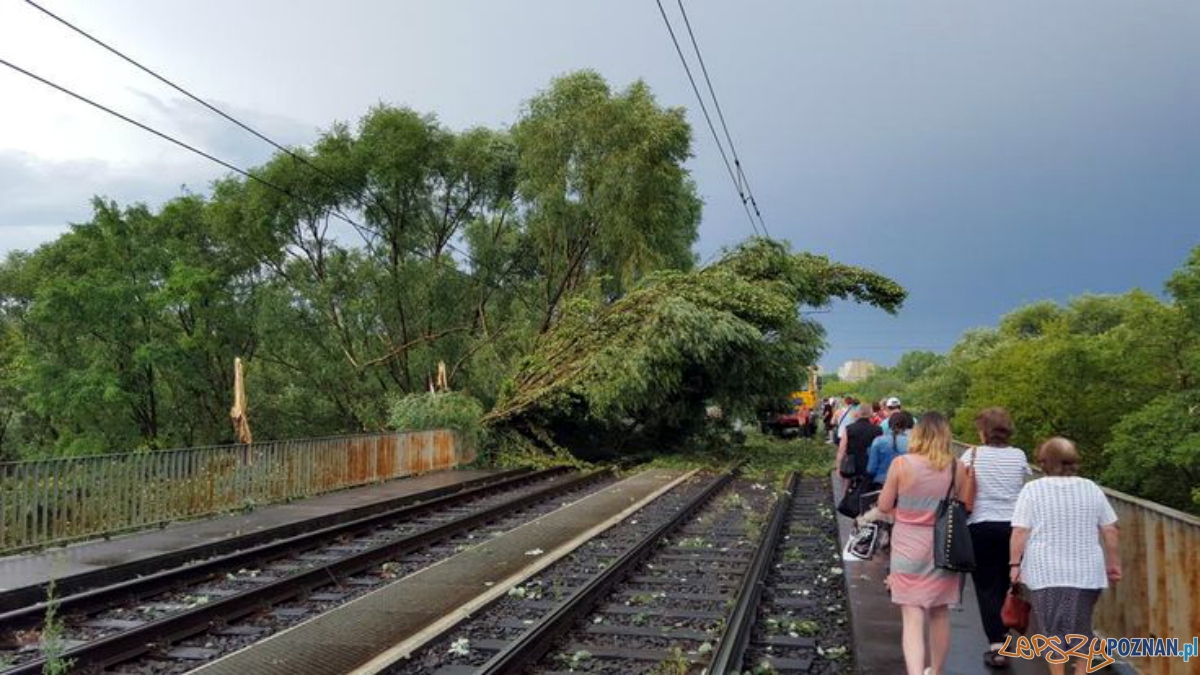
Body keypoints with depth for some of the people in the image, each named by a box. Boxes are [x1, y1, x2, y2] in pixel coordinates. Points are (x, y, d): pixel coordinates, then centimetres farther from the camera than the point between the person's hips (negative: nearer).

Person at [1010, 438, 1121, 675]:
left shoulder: (1032, 489, -4)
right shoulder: (1092, 489, 6)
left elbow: (1020, 532, -9)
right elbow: (1110, 531, 8)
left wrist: (1015, 563, -2)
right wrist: (1114, 564, 16)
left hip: (1048, 573, -3)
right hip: (1087, 571, 3)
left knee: (1054, 628, 5)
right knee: (1081, 627, 14)